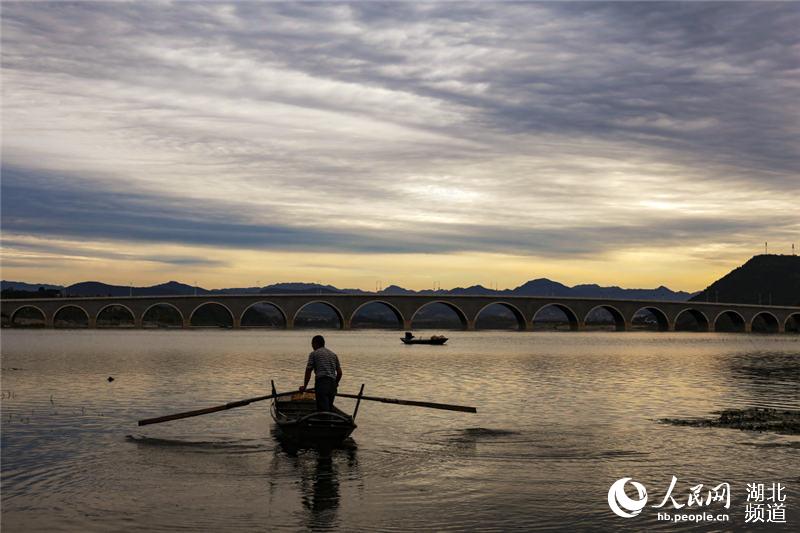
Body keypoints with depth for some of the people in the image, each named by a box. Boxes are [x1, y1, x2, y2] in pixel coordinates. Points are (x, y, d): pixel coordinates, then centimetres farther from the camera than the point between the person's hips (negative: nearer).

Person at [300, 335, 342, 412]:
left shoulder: (313, 354, 6)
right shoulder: (333, 354, 21)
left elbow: (308, 372, 4)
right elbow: (339, 373, 19)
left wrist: (304, 386, 13)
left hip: (321, 382, -6)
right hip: (332, 384, 6)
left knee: (323, 409, -12)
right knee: (329, 408, 13)